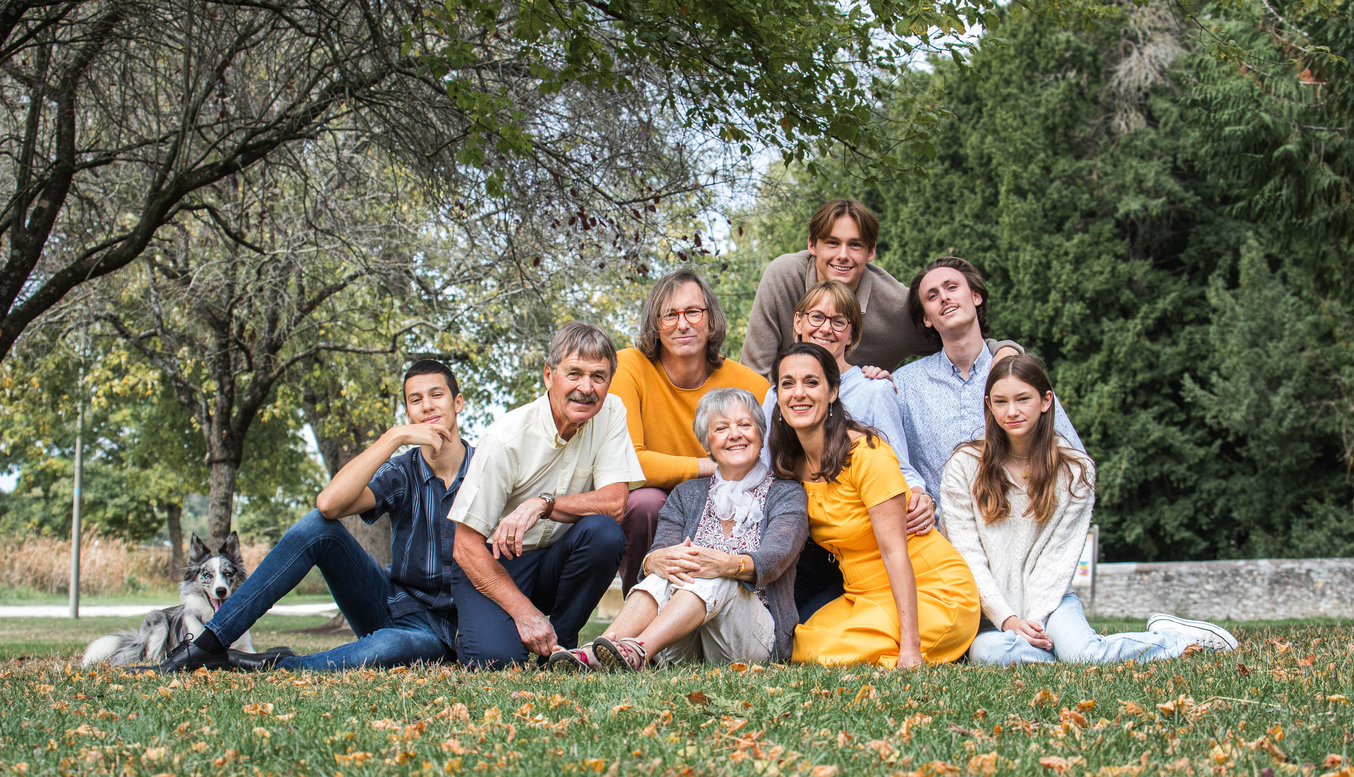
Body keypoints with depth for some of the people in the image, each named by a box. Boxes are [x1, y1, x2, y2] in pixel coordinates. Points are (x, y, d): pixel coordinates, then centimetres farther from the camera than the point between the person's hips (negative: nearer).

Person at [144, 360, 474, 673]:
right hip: (390, 603, 3)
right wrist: (394, 437, -22)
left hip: (443, 629, -3)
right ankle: (208, 644, -20)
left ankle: (271, 667, -29)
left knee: (397, 645, -42)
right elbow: (329, 503, -19)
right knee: (318, 525, -19)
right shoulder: (401, 472, 1)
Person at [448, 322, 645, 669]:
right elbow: (466, 545, -17)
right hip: (493, 563, -3)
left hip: (555, 561, 4)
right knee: (495, 657, -30)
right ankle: (479, 629, 8)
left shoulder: (610, 414, -8)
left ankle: (559, 644, -8)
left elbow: (614, 503, -17)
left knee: (603, 532, -29)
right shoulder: (506, 439, -20)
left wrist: (543, 505, -32)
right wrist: (524, 611, -26)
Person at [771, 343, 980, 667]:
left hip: (933, 591, -7)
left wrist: (909, 646, -27)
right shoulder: (792, 465, 3)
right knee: (799, 651, -17)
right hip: (867, 596, 7)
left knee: (833, 657, -25)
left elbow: (894, 551, -22)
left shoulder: (867, 453, -18)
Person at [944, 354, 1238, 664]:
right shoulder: (964, 467, -2)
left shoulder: (1075, 470, 2)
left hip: (1051, 598, 1)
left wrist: (1034, 621, -15)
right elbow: (967, 556, -6)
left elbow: (1060, 555, -2)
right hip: (990, 609, -1)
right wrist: (1007, 620, -16)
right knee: (989, 652, -35)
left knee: (1085, 654, -30)